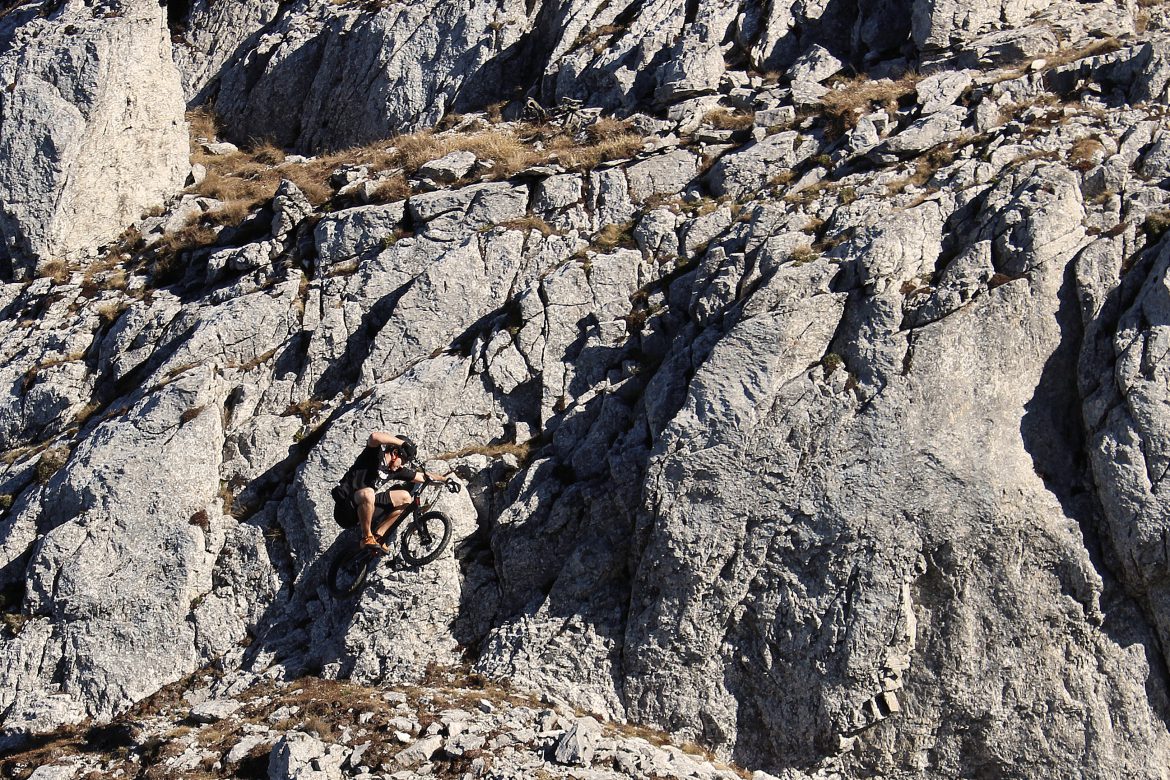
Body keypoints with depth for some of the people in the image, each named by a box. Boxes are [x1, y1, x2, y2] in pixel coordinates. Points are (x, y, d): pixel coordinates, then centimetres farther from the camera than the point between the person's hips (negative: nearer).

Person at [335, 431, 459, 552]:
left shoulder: (395, 470, 7)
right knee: (367, 493, -41)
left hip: (366, 503, 8)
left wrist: (444, 478, 10)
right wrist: (403, 443, -37)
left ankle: (378, 536, 7)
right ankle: (366, 537, -22)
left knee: (404, 498, 9)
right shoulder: (376, 454, -15)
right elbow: (374, 436, -37)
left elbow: (421, 476, 16)